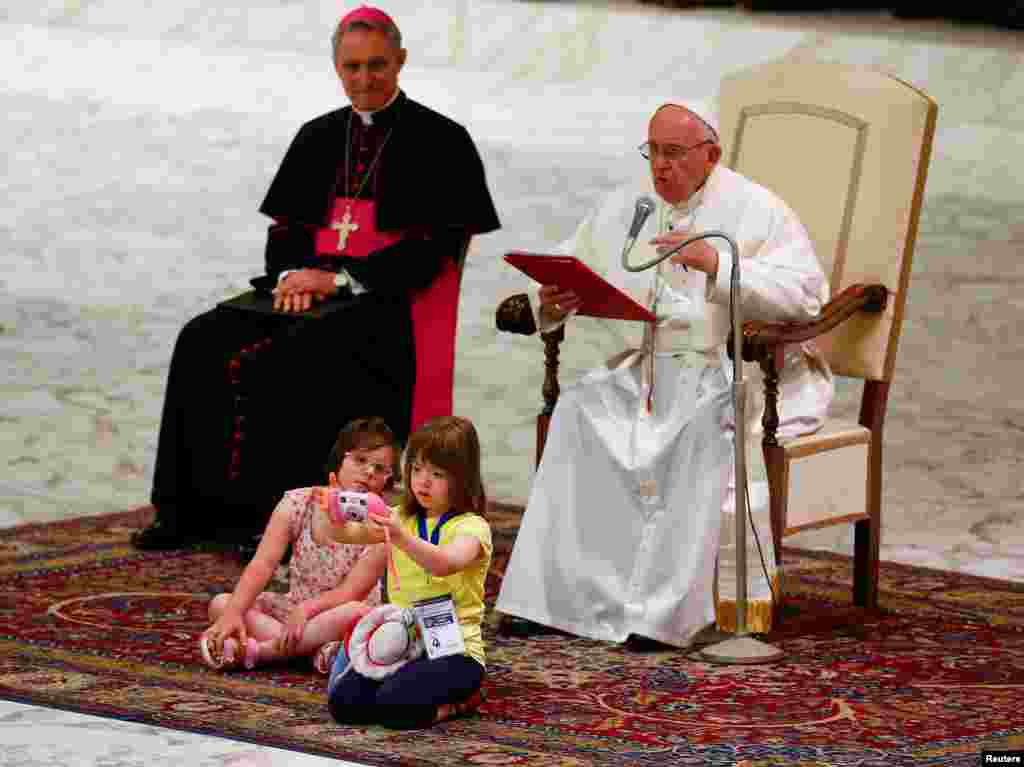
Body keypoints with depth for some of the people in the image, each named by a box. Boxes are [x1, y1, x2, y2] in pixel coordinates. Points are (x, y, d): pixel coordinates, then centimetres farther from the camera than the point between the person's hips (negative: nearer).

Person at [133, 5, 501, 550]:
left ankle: (269, 516, -31)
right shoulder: (318, 138, 18)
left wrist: (341, 279, -15)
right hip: (309, 286, 6)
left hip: (388, 300, -6)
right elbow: (286, 227, 17)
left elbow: (431, 248, -8)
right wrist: (293, 276, -6)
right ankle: (191, 510, -20)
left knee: (293, 355, -35)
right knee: (203, 341, -18)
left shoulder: (440, 142, -1)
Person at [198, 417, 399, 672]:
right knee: (220, 604, -19)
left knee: (355, 612, -38)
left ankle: (253, 650, -32)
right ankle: (317, 649, -32)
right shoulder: (298, 503, -8)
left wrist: (306, 608, -35)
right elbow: (263, 564, -17)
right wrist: (233, 612, -33)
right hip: (294, 608, 3)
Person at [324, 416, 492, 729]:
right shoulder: (401, 518, 13)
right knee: (343, 700, -17)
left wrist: (401, 537, -44)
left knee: (395, 704, -32)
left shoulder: (471, 527, -8)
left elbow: (445, 563, -30)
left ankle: (459, 700, -1)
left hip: (453, 649, -6)